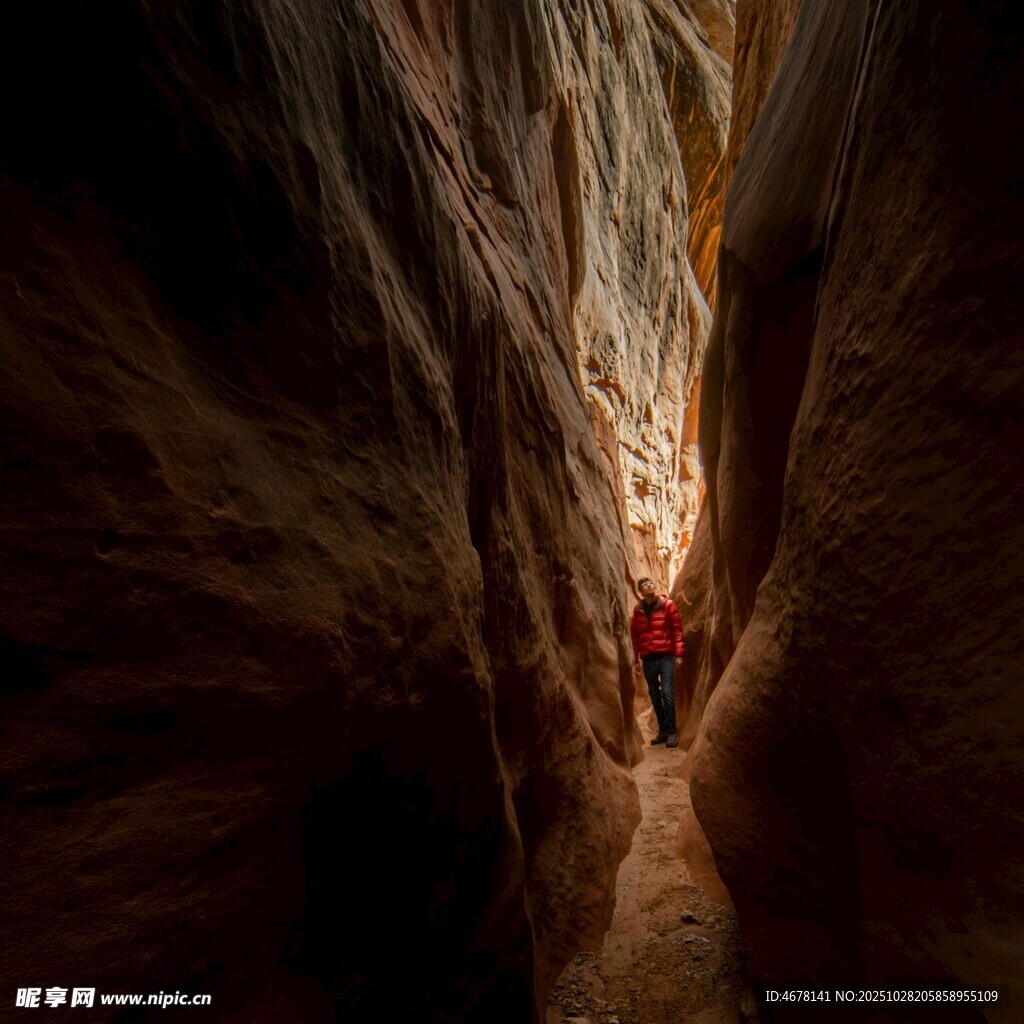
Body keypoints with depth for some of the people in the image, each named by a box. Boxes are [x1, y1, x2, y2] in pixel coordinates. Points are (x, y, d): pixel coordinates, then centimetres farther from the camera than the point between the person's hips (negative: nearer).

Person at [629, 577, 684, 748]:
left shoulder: (667, 605, 2)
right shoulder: (637, 611, 10)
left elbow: (677, 630, 0)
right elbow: (634, 636, 14)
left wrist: (678, 655, -6)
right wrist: (636, 660, 13)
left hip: (666, 656, -3)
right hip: (648, 659, 3)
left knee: (667, 692, -10)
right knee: (654, 695, 8)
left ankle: (671, 731, 0)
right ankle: (663, 730, 19)